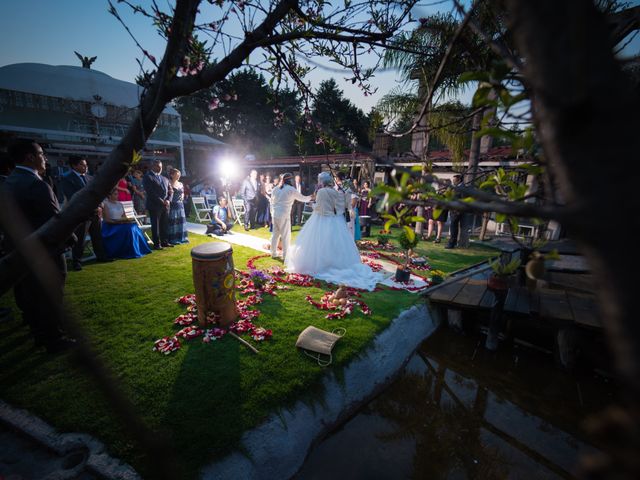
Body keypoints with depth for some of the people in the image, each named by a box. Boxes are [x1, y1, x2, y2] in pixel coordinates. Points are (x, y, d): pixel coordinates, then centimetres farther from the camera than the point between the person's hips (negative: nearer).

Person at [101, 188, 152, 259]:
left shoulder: (120, 204, 20)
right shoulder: (106, 204, 0)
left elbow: (124, 217, 17)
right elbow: (106, 219, -8)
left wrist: (127, 220, -5)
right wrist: (116, 221, -22)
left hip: (121, 225, 6)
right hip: (110, 226, -6)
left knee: (134, 227, -25)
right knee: (128, 228, -33)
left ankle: (137, 251, -25)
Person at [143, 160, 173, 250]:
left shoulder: (165, 179, 20)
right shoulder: (147, 177, -1)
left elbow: (170, 191, 15)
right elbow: (150, 192, -12)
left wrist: (168, 200, -4)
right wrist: (161, 201, -16)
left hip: (166, 205, 6)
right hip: (154, 205, -6)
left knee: (165, 225, 9)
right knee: (156, 225, 0)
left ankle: (165, 242, 18)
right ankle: (157, 244, 5)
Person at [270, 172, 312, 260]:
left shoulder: (275, 189, 13)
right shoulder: (291, 189, -5)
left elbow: (272, 203, 15)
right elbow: (302, 198, 3)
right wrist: (310, 197, 21)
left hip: (275, 214, 7)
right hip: (284, 215, -7)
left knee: (275, 234, 15)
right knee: (286, 235, 2)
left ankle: (273, 253, 24)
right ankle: (285, 255, 6)